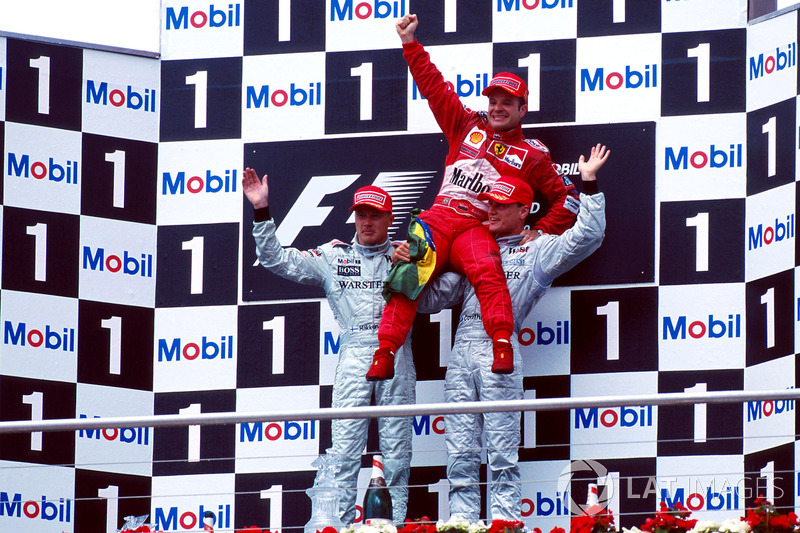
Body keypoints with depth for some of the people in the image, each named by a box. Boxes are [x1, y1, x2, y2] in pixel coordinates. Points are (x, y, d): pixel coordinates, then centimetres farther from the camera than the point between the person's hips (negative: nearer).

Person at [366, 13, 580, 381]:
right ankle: (384, 354, -25)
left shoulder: (531, 155, 16)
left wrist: (541, 232, 6)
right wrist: (410, 44, 21)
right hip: (437, 219, 2)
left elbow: (567, 198, 18)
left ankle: (502, 347, -43)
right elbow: (433, 87, 25)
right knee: (406, 273, -22)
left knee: (487, 271, -34)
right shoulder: (467, 127, 23)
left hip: (476, 229, -2)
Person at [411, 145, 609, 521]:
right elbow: (432, 298, 23)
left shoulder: (537, 251, 13)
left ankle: (504, 524, -11)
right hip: (462, 354, 5)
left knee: (502, 455, -8)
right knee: (460, 457, 0)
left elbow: (586, 237, -2)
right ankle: (462, 525, 0)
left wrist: (589, 184, -4)